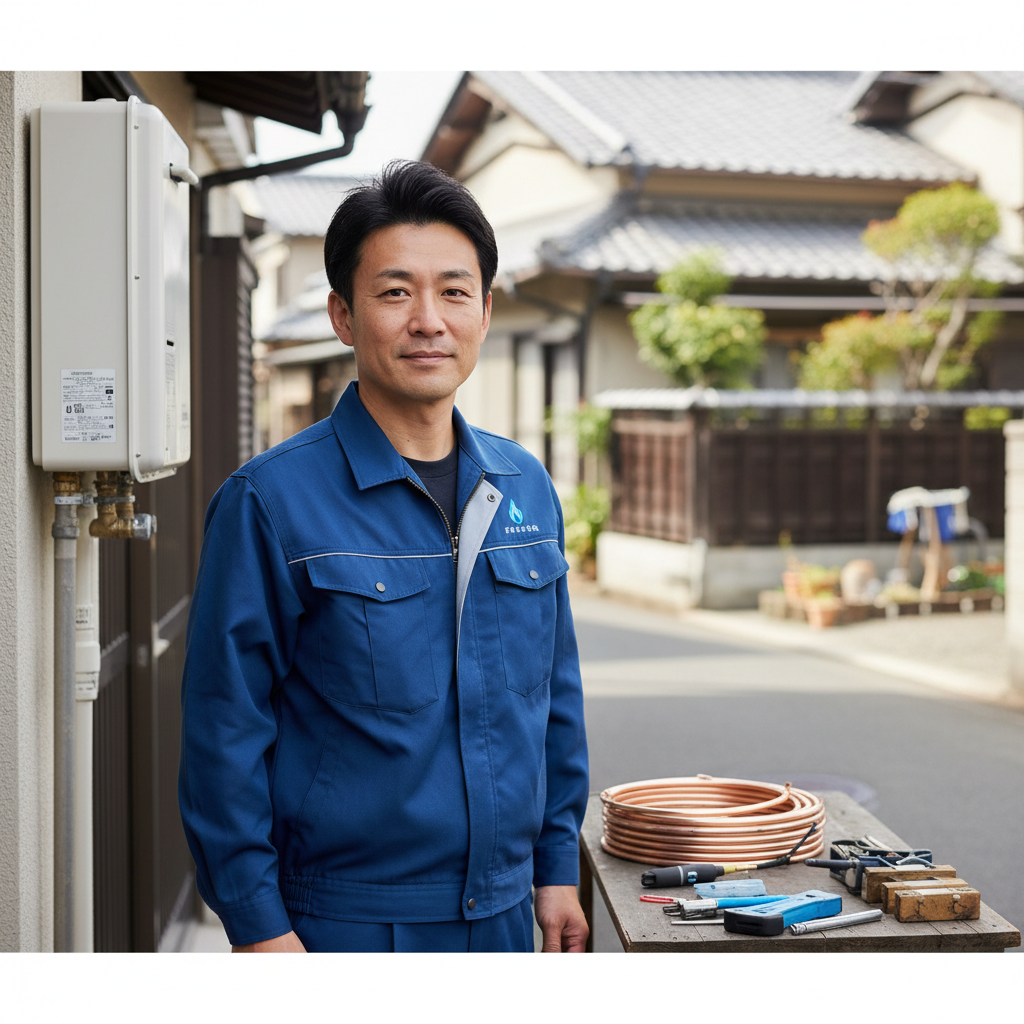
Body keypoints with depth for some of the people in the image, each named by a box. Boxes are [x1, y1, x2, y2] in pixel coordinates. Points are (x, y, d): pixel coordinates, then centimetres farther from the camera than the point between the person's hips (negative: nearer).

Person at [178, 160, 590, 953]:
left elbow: (557, 699, 12)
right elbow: (225, 730, -10)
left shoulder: (527, 487, 5)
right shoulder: (270, 501, -12)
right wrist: (256, 923, -11)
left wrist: (557, 863, 10)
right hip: (345, 922, -5)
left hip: (502, 912, 5)